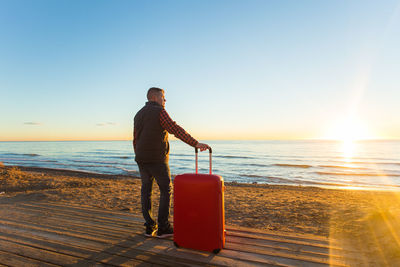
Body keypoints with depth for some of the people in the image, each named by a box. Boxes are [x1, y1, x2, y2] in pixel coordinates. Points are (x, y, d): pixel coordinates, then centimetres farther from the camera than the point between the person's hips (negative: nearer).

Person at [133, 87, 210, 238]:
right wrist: (195, 143, -21)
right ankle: (163, 228, 6)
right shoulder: (159, 112, -9)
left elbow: (135, 140, 17)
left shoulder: (138, 115, 15)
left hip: (141, 159, 7)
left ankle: (150, 227, 15)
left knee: (146, 191, 11)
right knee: (166, 190, 3)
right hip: (157, 159, -7)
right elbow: (176, 130, -20)